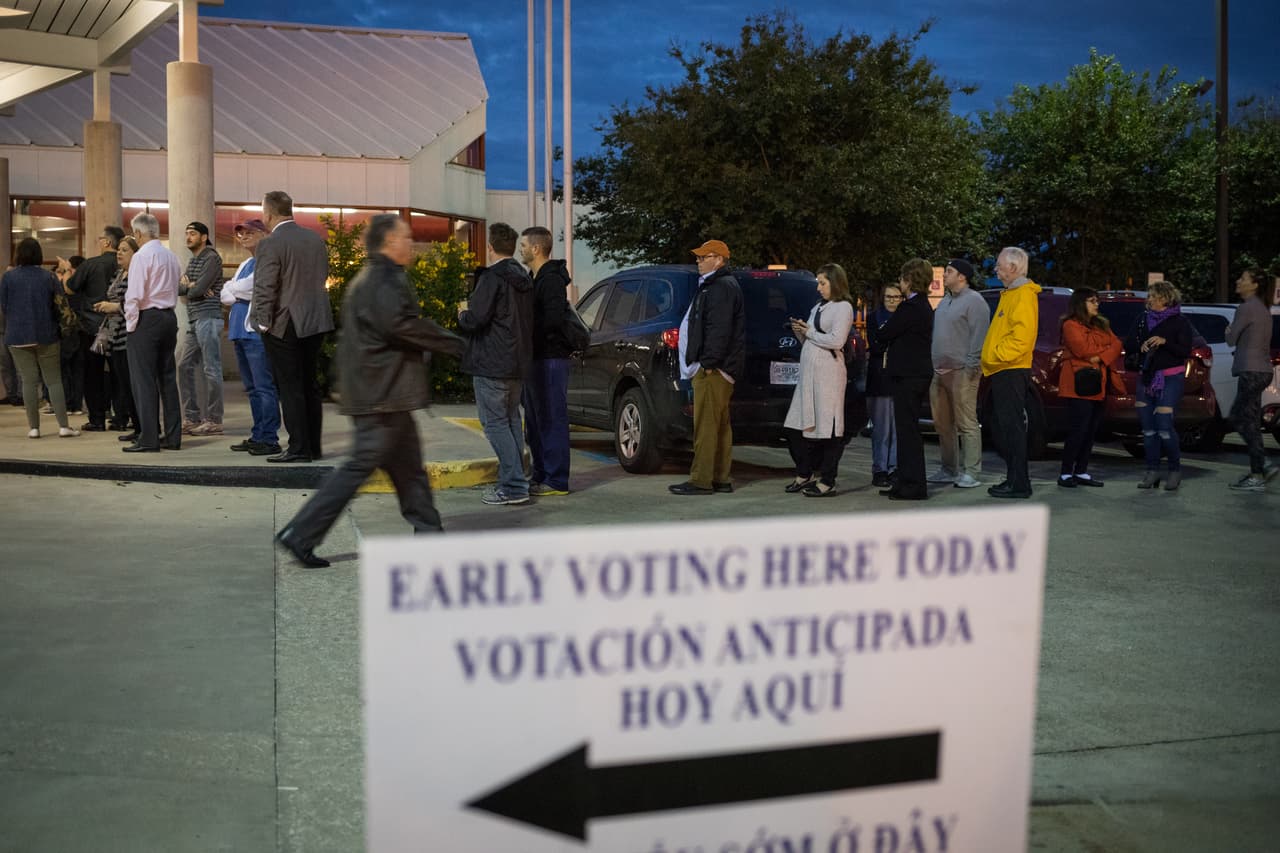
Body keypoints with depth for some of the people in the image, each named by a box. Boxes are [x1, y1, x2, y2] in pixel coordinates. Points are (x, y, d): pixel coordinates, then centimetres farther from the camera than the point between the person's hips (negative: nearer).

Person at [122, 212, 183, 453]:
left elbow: (135, 295, -15)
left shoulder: (141, 256, -11)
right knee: (167, 378, 10)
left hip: (146, 318, -7)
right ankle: (172, 437, 13)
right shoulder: (172, 256, 12)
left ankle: (148, 439, -6)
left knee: (144, 380, -4)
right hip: (169, 316, 8)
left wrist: (130, 324, -6)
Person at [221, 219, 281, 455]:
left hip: (257, 331, -9)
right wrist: (243, 295, -1)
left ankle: (269, 439, -7)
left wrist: (234, 290, 5)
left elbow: (245, 287, -15)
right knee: (252, 388, 12)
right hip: (240, 331, 9)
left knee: (264, 387, -9)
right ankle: (257, 436, 18)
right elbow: (225, 295, 17)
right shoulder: (245, 265, 22)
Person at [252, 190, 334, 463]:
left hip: (284, 326, -7)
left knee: (290, 387, 0)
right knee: (309, 384, 14)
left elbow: (264, 288, -16)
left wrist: (264, 323, -8)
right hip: (316, 322, 7)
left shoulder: (270, 244, -14)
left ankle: (299, 448, 2)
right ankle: (313, 446, 19)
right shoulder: (316, 239, 7)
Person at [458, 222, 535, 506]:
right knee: (511, 420, 16)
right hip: (518, 364, 9)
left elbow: (476, 319, -21)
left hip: (491, 365, -9)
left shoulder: (492, 278, -14)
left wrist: (462, 313, 2)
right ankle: (515, 481, 18)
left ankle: (514, 487, -9)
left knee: (495, 423, -5)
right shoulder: (524, 280, 13)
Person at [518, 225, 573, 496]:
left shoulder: (551, 280, -14)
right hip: (536, 359, 11)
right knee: (534, 422, 16)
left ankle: (556, 481, -1)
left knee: (552, 420, -6)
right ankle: (539, 476, 25)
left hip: (550, 359, -11)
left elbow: (553, 320, -25)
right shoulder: (535, 278, 18)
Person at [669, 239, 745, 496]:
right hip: (717, 369, 11)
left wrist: (709, 363, -23)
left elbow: (720, 329, -21)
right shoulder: (712, 286, 23)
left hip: (713, 369, -11)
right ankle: (720, 479, 16)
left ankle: (701, 480, -9)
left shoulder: (722, 287, -12)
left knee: (705, 425, -10)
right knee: (720, 424, 12)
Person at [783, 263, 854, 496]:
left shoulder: (843, 307, -3)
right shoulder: (818, 307, 20)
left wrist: (809, 332, -7)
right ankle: (804, 474, 20)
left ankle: (827, 482, 1)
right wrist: (800, 332, 4)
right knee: (796, 426, 8)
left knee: (828, 428, -4)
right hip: (808, 371, 8)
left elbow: (836, 340, -16)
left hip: (828, 373, -8)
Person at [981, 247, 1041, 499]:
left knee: (1012, 427, -9)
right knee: (1003, 428, 14)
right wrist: (992, 358, 17)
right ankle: (1014, 478, 20)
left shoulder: (1024, 295, -11)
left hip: (1012, 372, -11)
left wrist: (997, 355, -19)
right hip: (1003, 372, 11)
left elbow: (1022, 336, -22)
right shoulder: (1011, 293, 21)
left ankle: (1019, 483, -7)